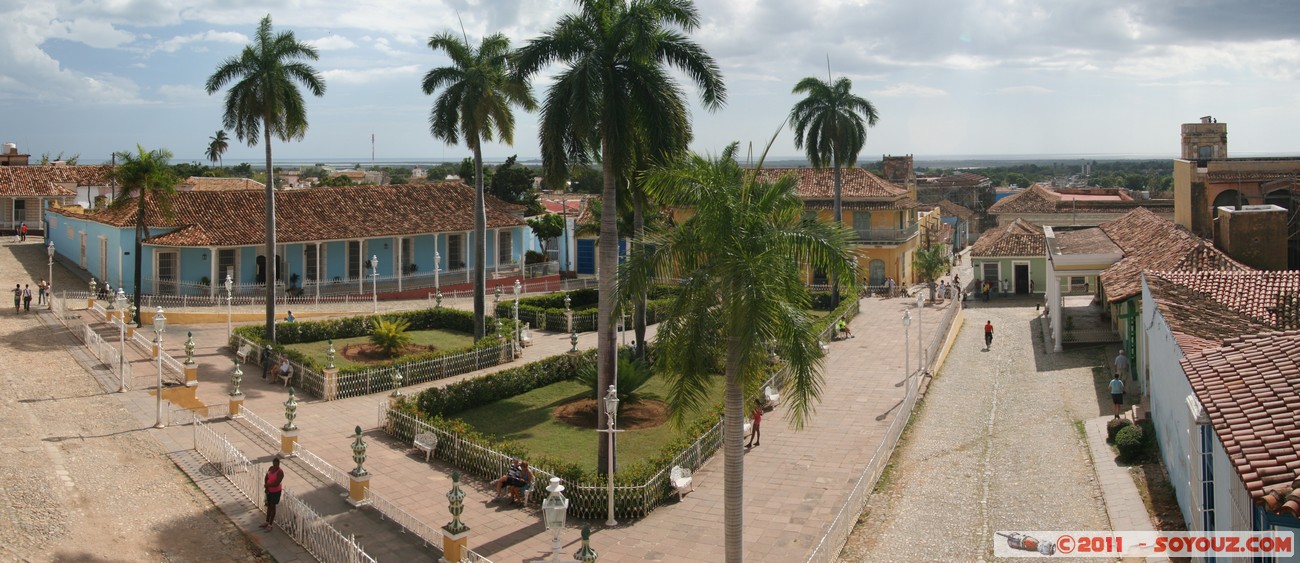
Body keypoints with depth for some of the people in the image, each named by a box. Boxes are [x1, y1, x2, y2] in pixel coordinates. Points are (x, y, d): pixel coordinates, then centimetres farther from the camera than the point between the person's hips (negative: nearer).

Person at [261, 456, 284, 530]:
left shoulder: (280, 472, -25)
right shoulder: (271, 468, -3)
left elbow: (276, 483, -28)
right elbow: (266, 477, 4)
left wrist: (267, 485, -17)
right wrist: (266, 487, -9)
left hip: (275, 492, -7)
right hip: (269, 491, 7)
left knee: (272, 507, 4)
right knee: (269, 506, 20)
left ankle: (270, 525, 16)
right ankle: (267, 522, 36)